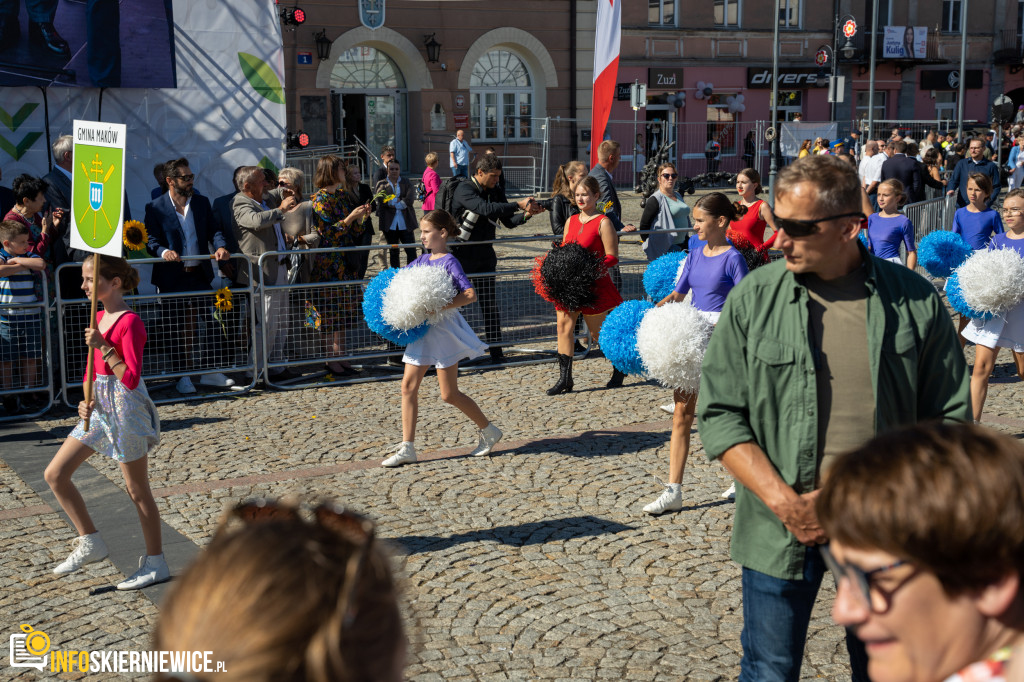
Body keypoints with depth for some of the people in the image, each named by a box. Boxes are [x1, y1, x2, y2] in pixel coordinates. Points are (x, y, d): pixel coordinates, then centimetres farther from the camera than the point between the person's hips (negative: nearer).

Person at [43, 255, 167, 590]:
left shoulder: (130, 323, -16)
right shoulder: (100, 317, 10)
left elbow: (131, 379, -21)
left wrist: (103, 347, -22)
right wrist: (86, 401, 4)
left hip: (125, 406, -9)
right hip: (99, 407, 9)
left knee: (137, 490, 1)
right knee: (55, 474, 5)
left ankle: (156, 563, 14)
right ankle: (90, 543, 17)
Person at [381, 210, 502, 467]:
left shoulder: (449, 262, -14)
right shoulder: (423, 260, 9)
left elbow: (470, 294, -26)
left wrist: (438, 306, -31)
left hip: (443, 328, -8)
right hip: (422, 330, 8)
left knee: (449, 394, -1)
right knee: (408, 386, 2)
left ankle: (489, 431, 20)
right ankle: (407, 448, 7)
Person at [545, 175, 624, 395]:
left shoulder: (603, 223, -6)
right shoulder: (571, 221, 12)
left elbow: (612, 258, -10)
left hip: (593, 285, -5)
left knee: (598, 332, 4)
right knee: (564, 325, -4)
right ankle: (565, 379, 0)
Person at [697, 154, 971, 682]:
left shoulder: (915, 300, -3)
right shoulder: (753, 298, -4)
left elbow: (950, 416, 2)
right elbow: (719, 414, -3)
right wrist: (783, 500, -13)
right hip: (780, 537, 0)